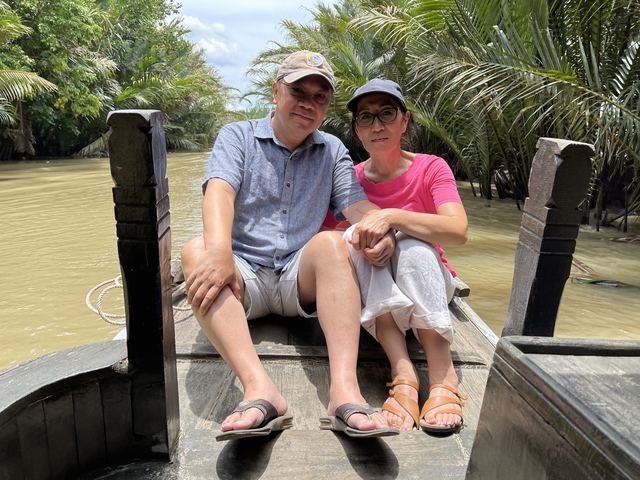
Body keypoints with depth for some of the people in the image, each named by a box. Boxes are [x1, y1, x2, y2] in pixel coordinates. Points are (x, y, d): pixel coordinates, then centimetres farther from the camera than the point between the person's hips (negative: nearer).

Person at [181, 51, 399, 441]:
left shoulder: (333, 150, 15)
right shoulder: (237, 136, 8)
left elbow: (358, 205, 1)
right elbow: (219, 192, -12)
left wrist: (383, 230, -24)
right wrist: (220, 252, -32)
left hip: (301, 279, 1)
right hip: (244, 277, 0)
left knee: (331, 243, -29)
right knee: (196, 251, -29)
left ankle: (345, 390, -41)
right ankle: (259, 389, -44)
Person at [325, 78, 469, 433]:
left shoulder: (430, 169, -6)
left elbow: (458, 231, -24)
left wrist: (392, 216, -35)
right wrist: (357, 235, -25)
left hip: (428, 286, -1)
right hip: (371, 292, 1)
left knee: (412, 242, -31)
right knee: (356, 238, -27)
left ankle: (443, 379, -34)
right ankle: (403, 375, -36)